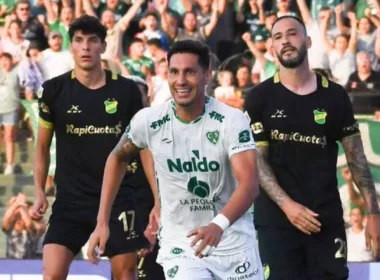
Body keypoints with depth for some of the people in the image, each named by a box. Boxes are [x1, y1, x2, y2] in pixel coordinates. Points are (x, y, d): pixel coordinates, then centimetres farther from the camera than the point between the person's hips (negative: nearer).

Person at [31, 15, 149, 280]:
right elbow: (43, 145, 9)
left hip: (118, 196, 0)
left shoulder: (126, 90, -1)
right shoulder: (54, 90, -1)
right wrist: (40, 192, 0)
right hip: (70, 198, 0)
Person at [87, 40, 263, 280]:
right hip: (180, 248, 0)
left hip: (235, 243, 0)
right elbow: (118, 158, 11)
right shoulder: (149, 121, -9)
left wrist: (219, 225, -44)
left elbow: (249, 184, -26)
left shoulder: (231, 120, -16)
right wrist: (102, 222, 6)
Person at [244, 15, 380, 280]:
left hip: (327, 218, 1)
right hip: (276, 218, -1)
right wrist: (286, 205, -17)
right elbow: (256, 159, -2)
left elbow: (356, 157, 6)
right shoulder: (261, 98, 0)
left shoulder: (335, 96, 5)